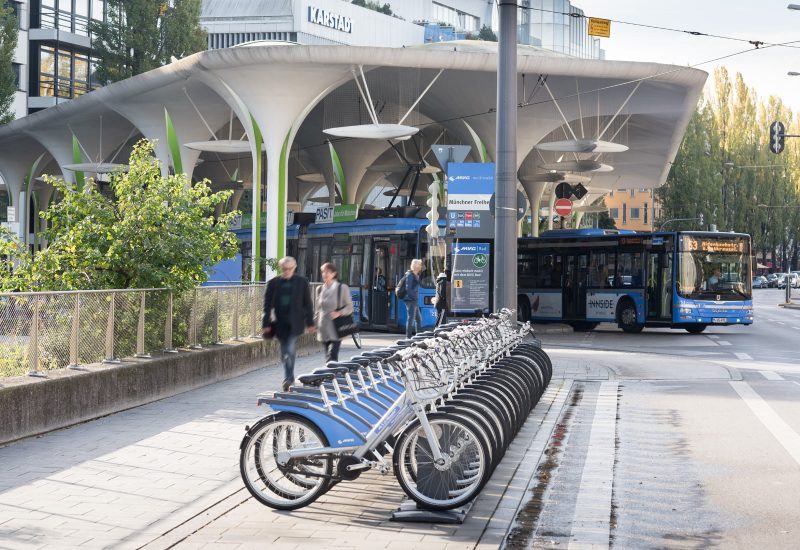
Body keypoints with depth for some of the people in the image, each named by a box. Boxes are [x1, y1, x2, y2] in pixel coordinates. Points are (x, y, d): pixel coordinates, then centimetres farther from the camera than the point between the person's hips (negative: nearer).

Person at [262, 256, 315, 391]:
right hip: (280, 323, 2)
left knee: (290, 351, -15)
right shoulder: (273, 283, 4)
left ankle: (288, 378, -11)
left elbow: (308, 304, 5)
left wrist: (310, 323, 3)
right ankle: (289, 378, 23)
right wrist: (266, 324, -2)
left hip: (295, 323, -2)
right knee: (285, 353, 9)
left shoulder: (302, 282, 2)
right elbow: (268, 304, 4)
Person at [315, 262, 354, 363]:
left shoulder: (342, 288, -1)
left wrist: (339, 313, -17)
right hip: (323, 329, 5)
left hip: (336, 329, -5)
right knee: (328, 356, 8)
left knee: (332, 356, -15)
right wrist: (315, 323, 11)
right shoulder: (320, 289, 12)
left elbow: (349, 307, -1)